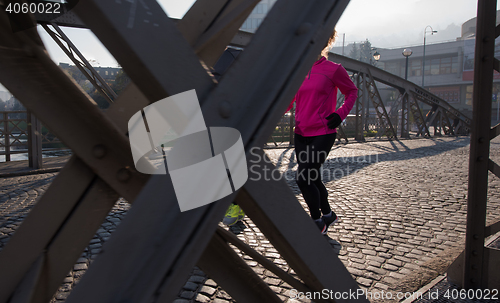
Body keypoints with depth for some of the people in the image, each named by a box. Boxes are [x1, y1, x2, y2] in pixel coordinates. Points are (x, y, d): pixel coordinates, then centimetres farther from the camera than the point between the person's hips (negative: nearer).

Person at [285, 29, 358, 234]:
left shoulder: (333, 69, -5)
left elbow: (352, 92, 8)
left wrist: (340, 114, -5)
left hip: (322, 133, -6)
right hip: (301, 134, 6)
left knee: (304, 179, -9)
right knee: (313, 179, 14)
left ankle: (317, 222, 13)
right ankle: (328, 215, 36)